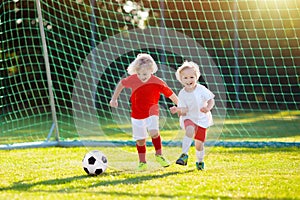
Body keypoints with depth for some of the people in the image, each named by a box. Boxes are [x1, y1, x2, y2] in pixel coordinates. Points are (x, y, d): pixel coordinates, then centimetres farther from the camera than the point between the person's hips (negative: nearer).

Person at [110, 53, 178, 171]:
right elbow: (121, 84, 9)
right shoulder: (132, 79, -11)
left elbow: (171, 95, -8)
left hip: (151, 112, -2)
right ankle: (142, 162, 21)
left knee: (153, 132, -26)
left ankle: (159, 155, -7)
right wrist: (114, 99, 11)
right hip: (137, 115, 2)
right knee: (140, 139, 5)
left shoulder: (157, 82, -18)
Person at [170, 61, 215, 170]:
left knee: (199, 143, 5)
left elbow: (211, 100, -6)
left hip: (202, 119, 1)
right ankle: (184, 155, -31)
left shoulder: (201, 89, -13)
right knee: (190, 130, -35)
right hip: (189, 118, -1)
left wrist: (208, 108, -27)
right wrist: (178, 110, -35)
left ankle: (200, 161, 34)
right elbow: (184, 111, -13)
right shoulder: (182, 94, -11)